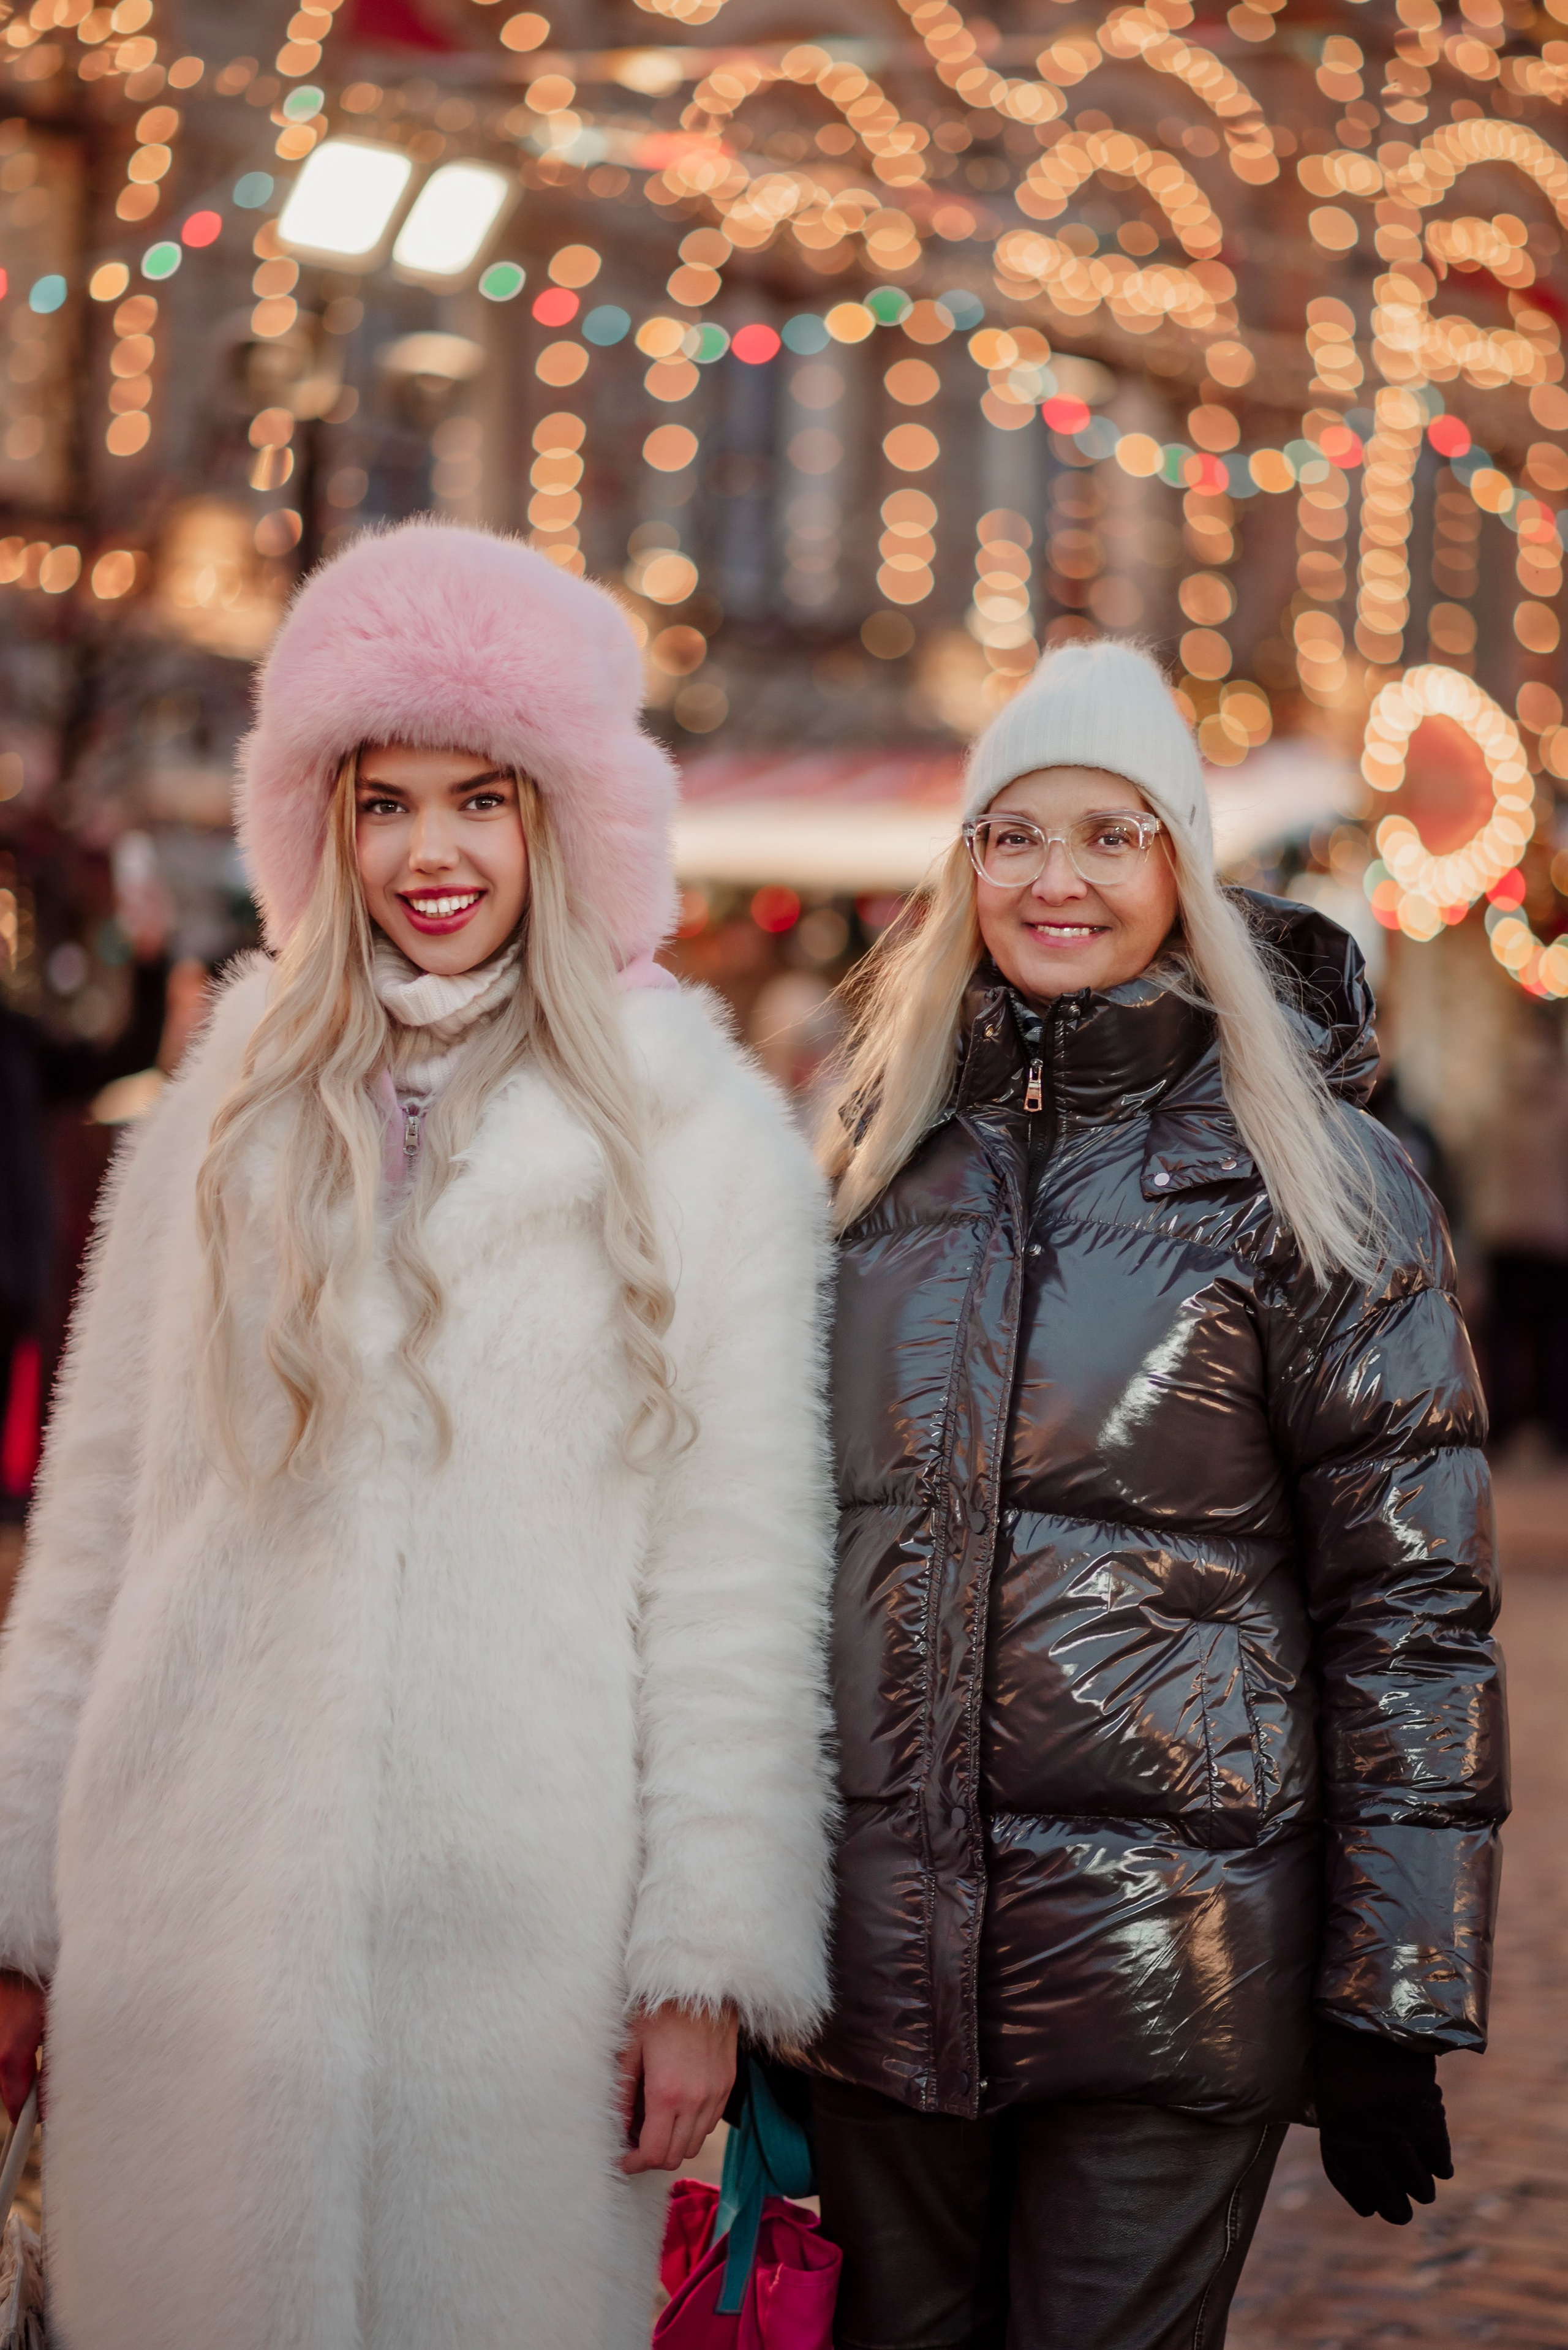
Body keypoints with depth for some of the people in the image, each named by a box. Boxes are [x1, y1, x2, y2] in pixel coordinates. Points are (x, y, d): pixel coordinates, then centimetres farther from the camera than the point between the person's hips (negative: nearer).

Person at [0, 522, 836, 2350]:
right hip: (194, 1918, 3)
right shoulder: (229, 1111, 11)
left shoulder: (698, 1137, 1)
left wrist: (707, 1962, -6)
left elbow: (736, 1572, -1)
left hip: (523, 1928, -2)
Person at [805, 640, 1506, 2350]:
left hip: (1172, 1952, -4)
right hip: (879, 1941, 4)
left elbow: (1411, 1601, -6)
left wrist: (1391, 2003, -9)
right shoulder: (891, 1149, 9)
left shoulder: (1314, 1180, -4)